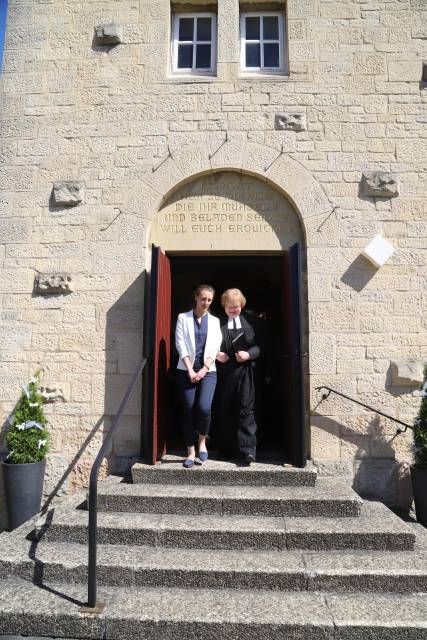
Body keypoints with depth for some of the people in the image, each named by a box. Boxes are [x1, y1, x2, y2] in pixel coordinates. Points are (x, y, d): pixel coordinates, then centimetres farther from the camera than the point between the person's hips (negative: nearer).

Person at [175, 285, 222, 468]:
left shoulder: (214, 321, 11)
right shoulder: (183, 318, 5)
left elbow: (215, 348, 3)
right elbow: (181, 345, -2)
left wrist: (203, 370, -9)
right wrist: (191, 370, -10)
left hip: (207, 371, 1)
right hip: (187, 371, 0)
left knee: (204, 408, -17)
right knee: (189, 411, 0)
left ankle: (202, 441, 8)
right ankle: (191, 452, 12)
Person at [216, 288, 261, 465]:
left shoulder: (250, 322, 7)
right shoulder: (217, 323, 5)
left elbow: (259, 345, 6)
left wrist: (249, 354, -11)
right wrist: (216, 354, -11)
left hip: (245, 372, -1)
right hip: (224, 373, 1)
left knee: (246, 410, -4)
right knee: (225, 411, 10)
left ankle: (248, 450, -3)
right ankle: (227, 447, 25)